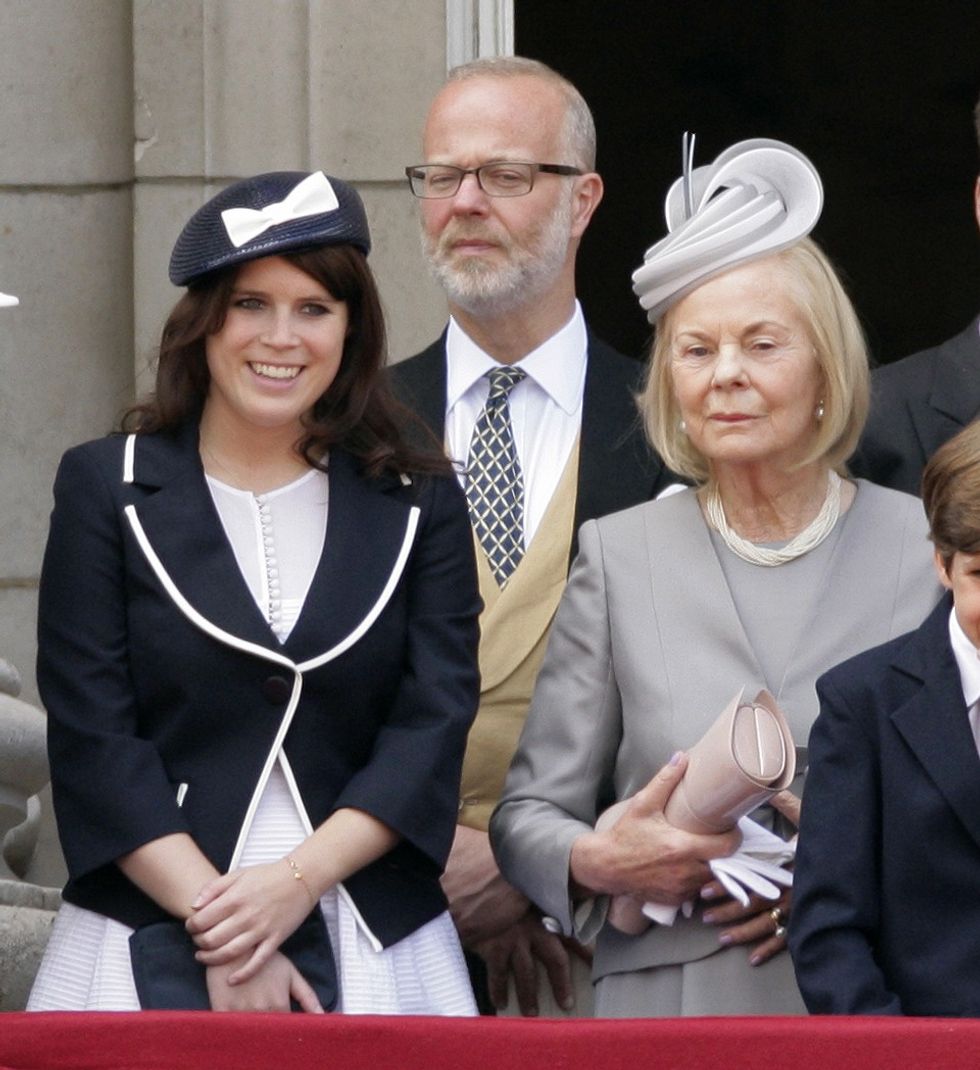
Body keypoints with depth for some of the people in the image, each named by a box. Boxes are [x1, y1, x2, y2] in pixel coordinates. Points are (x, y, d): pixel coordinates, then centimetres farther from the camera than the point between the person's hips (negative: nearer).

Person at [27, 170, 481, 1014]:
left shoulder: (419, 504, 8)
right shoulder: (107, 489, 4)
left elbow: (434, 724, 0)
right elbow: (93, 741, -3)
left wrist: (298, 880, -15)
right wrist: (217, 932, -13)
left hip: (376, 946, 1)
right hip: (150, 941, -1)